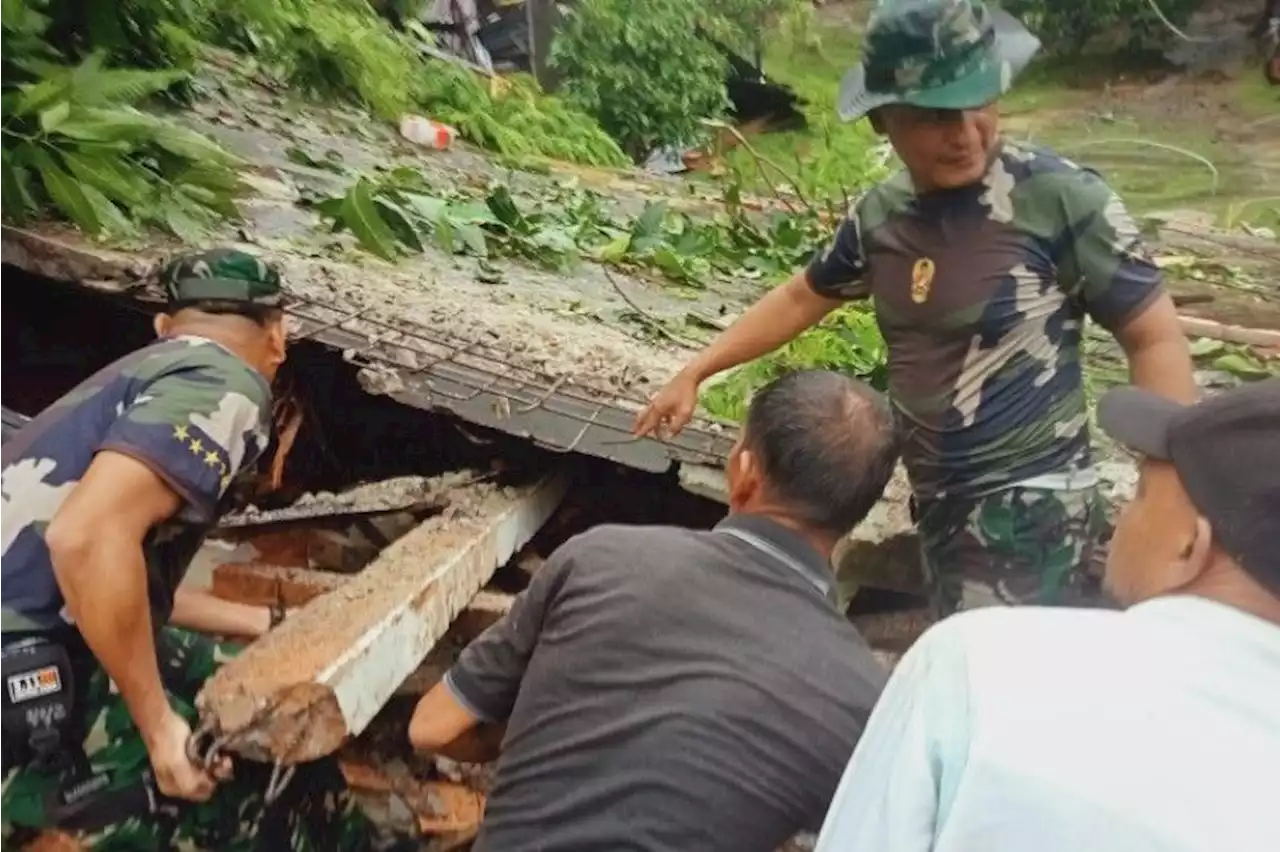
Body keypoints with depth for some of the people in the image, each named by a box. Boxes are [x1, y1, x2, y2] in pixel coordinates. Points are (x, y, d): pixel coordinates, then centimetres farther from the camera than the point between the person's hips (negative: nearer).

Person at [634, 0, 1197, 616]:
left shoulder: (1061, 198, -15)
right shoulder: (879, 215, 1)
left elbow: (1155, 338, -11)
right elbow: (800, 298, 16)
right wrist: (693, 374, 17)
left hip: (1028, 511, -6)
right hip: (938, 507, 6)